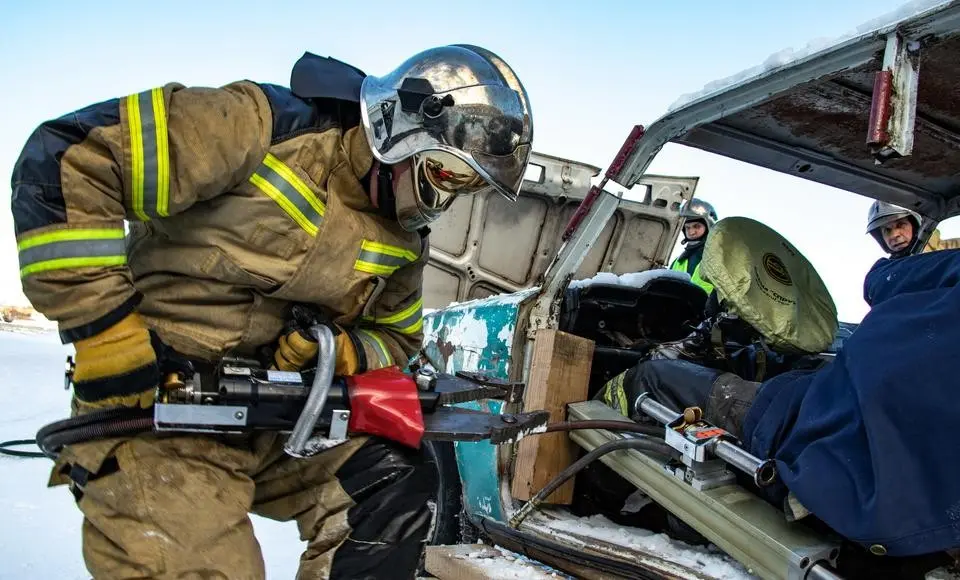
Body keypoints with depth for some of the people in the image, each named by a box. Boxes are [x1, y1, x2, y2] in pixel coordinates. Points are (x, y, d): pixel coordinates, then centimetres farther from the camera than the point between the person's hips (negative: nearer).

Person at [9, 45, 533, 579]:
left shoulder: (404, 239, 3)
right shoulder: (265, 129, -19)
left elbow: (396, 339, 14)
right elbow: (65, 161, -20)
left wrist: (340, 352, -10)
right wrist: (103, 327, -22)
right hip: (149, 405, -6)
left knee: (398, 482, -4)